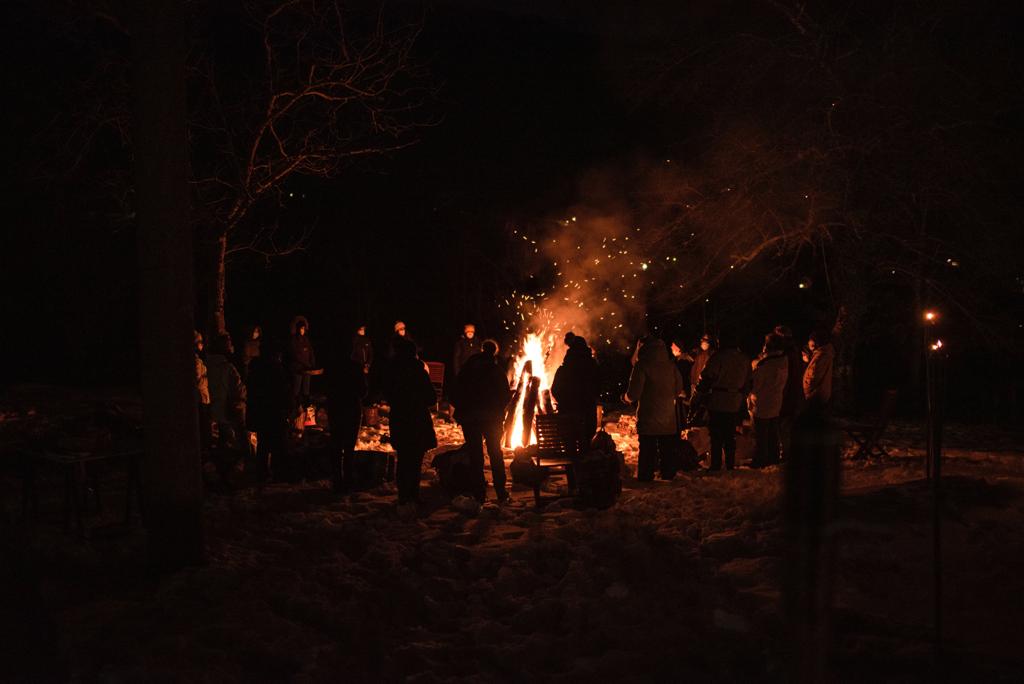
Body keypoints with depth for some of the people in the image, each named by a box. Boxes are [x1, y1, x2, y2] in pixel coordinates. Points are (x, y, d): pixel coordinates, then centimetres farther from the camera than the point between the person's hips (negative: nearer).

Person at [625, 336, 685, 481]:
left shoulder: (642, 366, -11)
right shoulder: (670, 365, 4)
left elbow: (633, 394, -15)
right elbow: (679, 389, 12)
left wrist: (626, 397, 7)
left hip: (648, 417, -4)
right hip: (668, 417, 5)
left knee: (647, 449, 2)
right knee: (668, 447, 14)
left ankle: (645, 477, 5)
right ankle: (668, 474, 21)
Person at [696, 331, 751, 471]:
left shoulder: (718, 357, -12)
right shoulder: (744, 359, 7)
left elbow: (706, 378, -12)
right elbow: (748, 382, 15)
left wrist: (701, 390, 4)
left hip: (717, 403, -5)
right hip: (735, 405, 5)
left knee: (716, 437, 0)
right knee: (730, 437, 13)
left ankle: (715, 466, 0)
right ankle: (730, 466, 15)